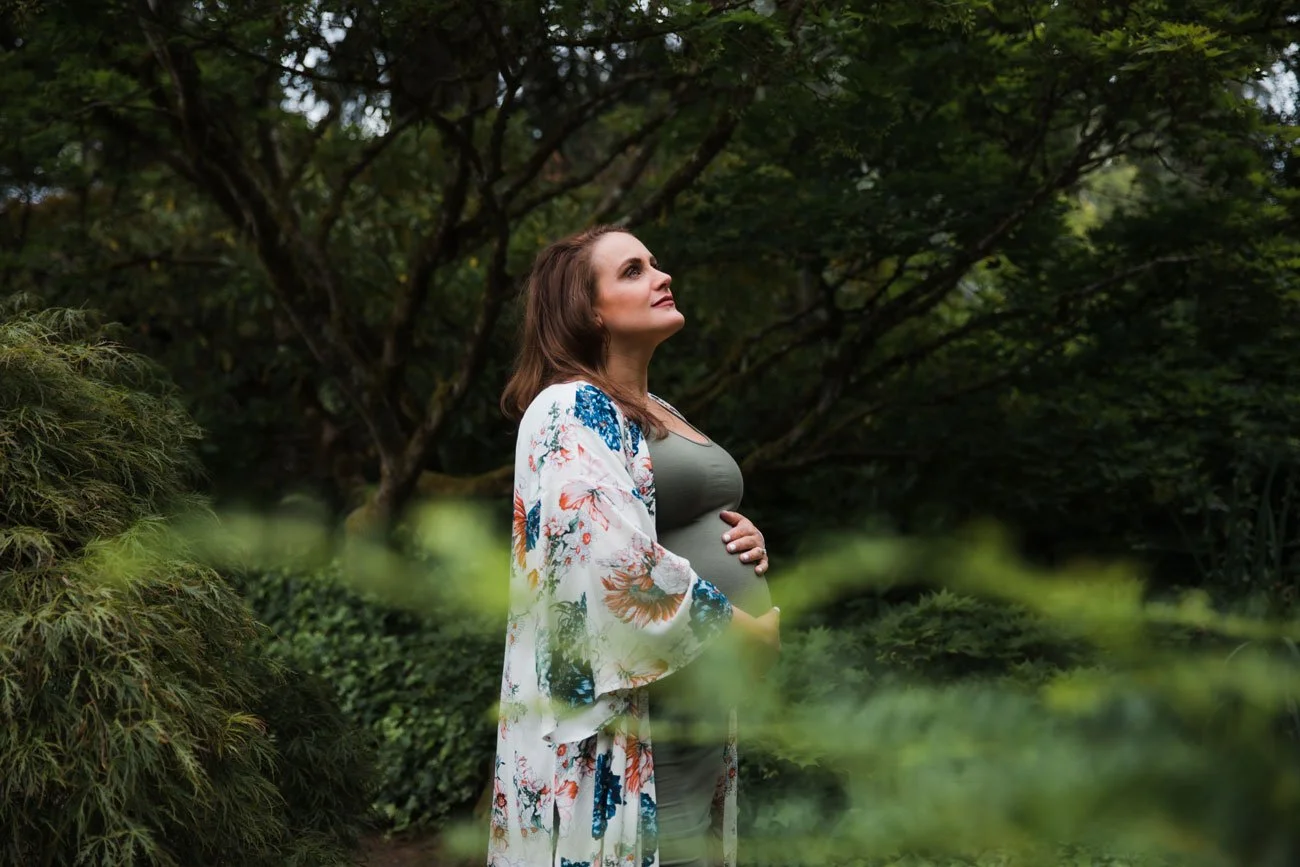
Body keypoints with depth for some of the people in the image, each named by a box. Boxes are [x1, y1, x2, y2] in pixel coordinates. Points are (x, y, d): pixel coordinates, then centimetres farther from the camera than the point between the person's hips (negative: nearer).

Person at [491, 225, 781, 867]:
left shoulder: (660, 413, 16)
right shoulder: (572, 410, -12)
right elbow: (619, 562, -24)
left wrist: (746, 540, 4)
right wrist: (753, 632, -15)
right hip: (633, 720, -9)